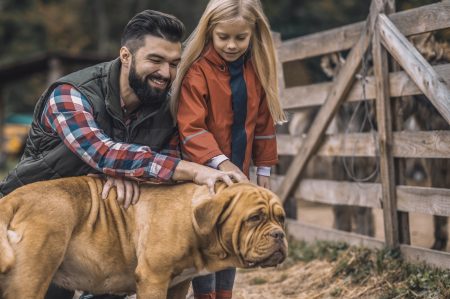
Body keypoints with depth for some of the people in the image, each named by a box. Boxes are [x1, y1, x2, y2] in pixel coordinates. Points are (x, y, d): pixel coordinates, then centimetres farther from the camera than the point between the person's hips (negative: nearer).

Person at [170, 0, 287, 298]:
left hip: (237, 172, 5)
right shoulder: (197, 70, -15)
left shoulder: (257, 70, 3)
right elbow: (191, 128, -21)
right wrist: (219, 162, -32)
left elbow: (263, 122, 11)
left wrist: (264, 167, 11)